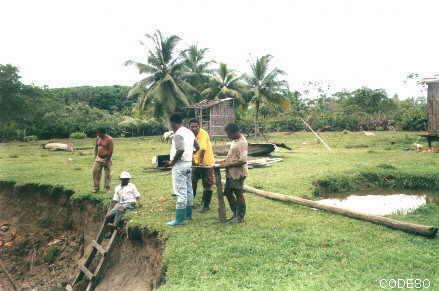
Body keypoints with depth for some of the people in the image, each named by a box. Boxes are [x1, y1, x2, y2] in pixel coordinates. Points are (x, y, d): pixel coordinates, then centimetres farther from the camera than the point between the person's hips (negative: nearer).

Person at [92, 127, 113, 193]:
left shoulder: (109, 139, -14)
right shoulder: (98, 138, 5)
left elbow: (111, 151, -15)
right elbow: (96, 148, 15)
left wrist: (107, 160, -15)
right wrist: (95, 157, 6)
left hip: (106, 159, -5)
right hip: (98, 158, 5)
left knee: (107, 174, 1)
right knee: (95, 172, 1)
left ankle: (107, 188, 11)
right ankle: (95, 187, 12)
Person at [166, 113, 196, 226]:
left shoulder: (178, 134, -16)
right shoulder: (190, 132, 12)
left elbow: (180, 150, -27)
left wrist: (173, 161, -16)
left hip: (180, 165, -9)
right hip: (189, 163, 9)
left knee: (181, 192, -7)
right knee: (188, 190, 15)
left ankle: (179, 219, -3)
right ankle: (188, 214, 26)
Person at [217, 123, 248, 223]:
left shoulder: (242, 142, -19)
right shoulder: (235, 140, 11)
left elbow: (242, 161, -25)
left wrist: (228, 164, -21)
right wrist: (223, 161, 10)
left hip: (238, 173, -10)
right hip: (231, 173, 10)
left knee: (238, 194, 3)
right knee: (228, 193, 14)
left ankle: (240, 217, 18)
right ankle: (235, 214, 28)